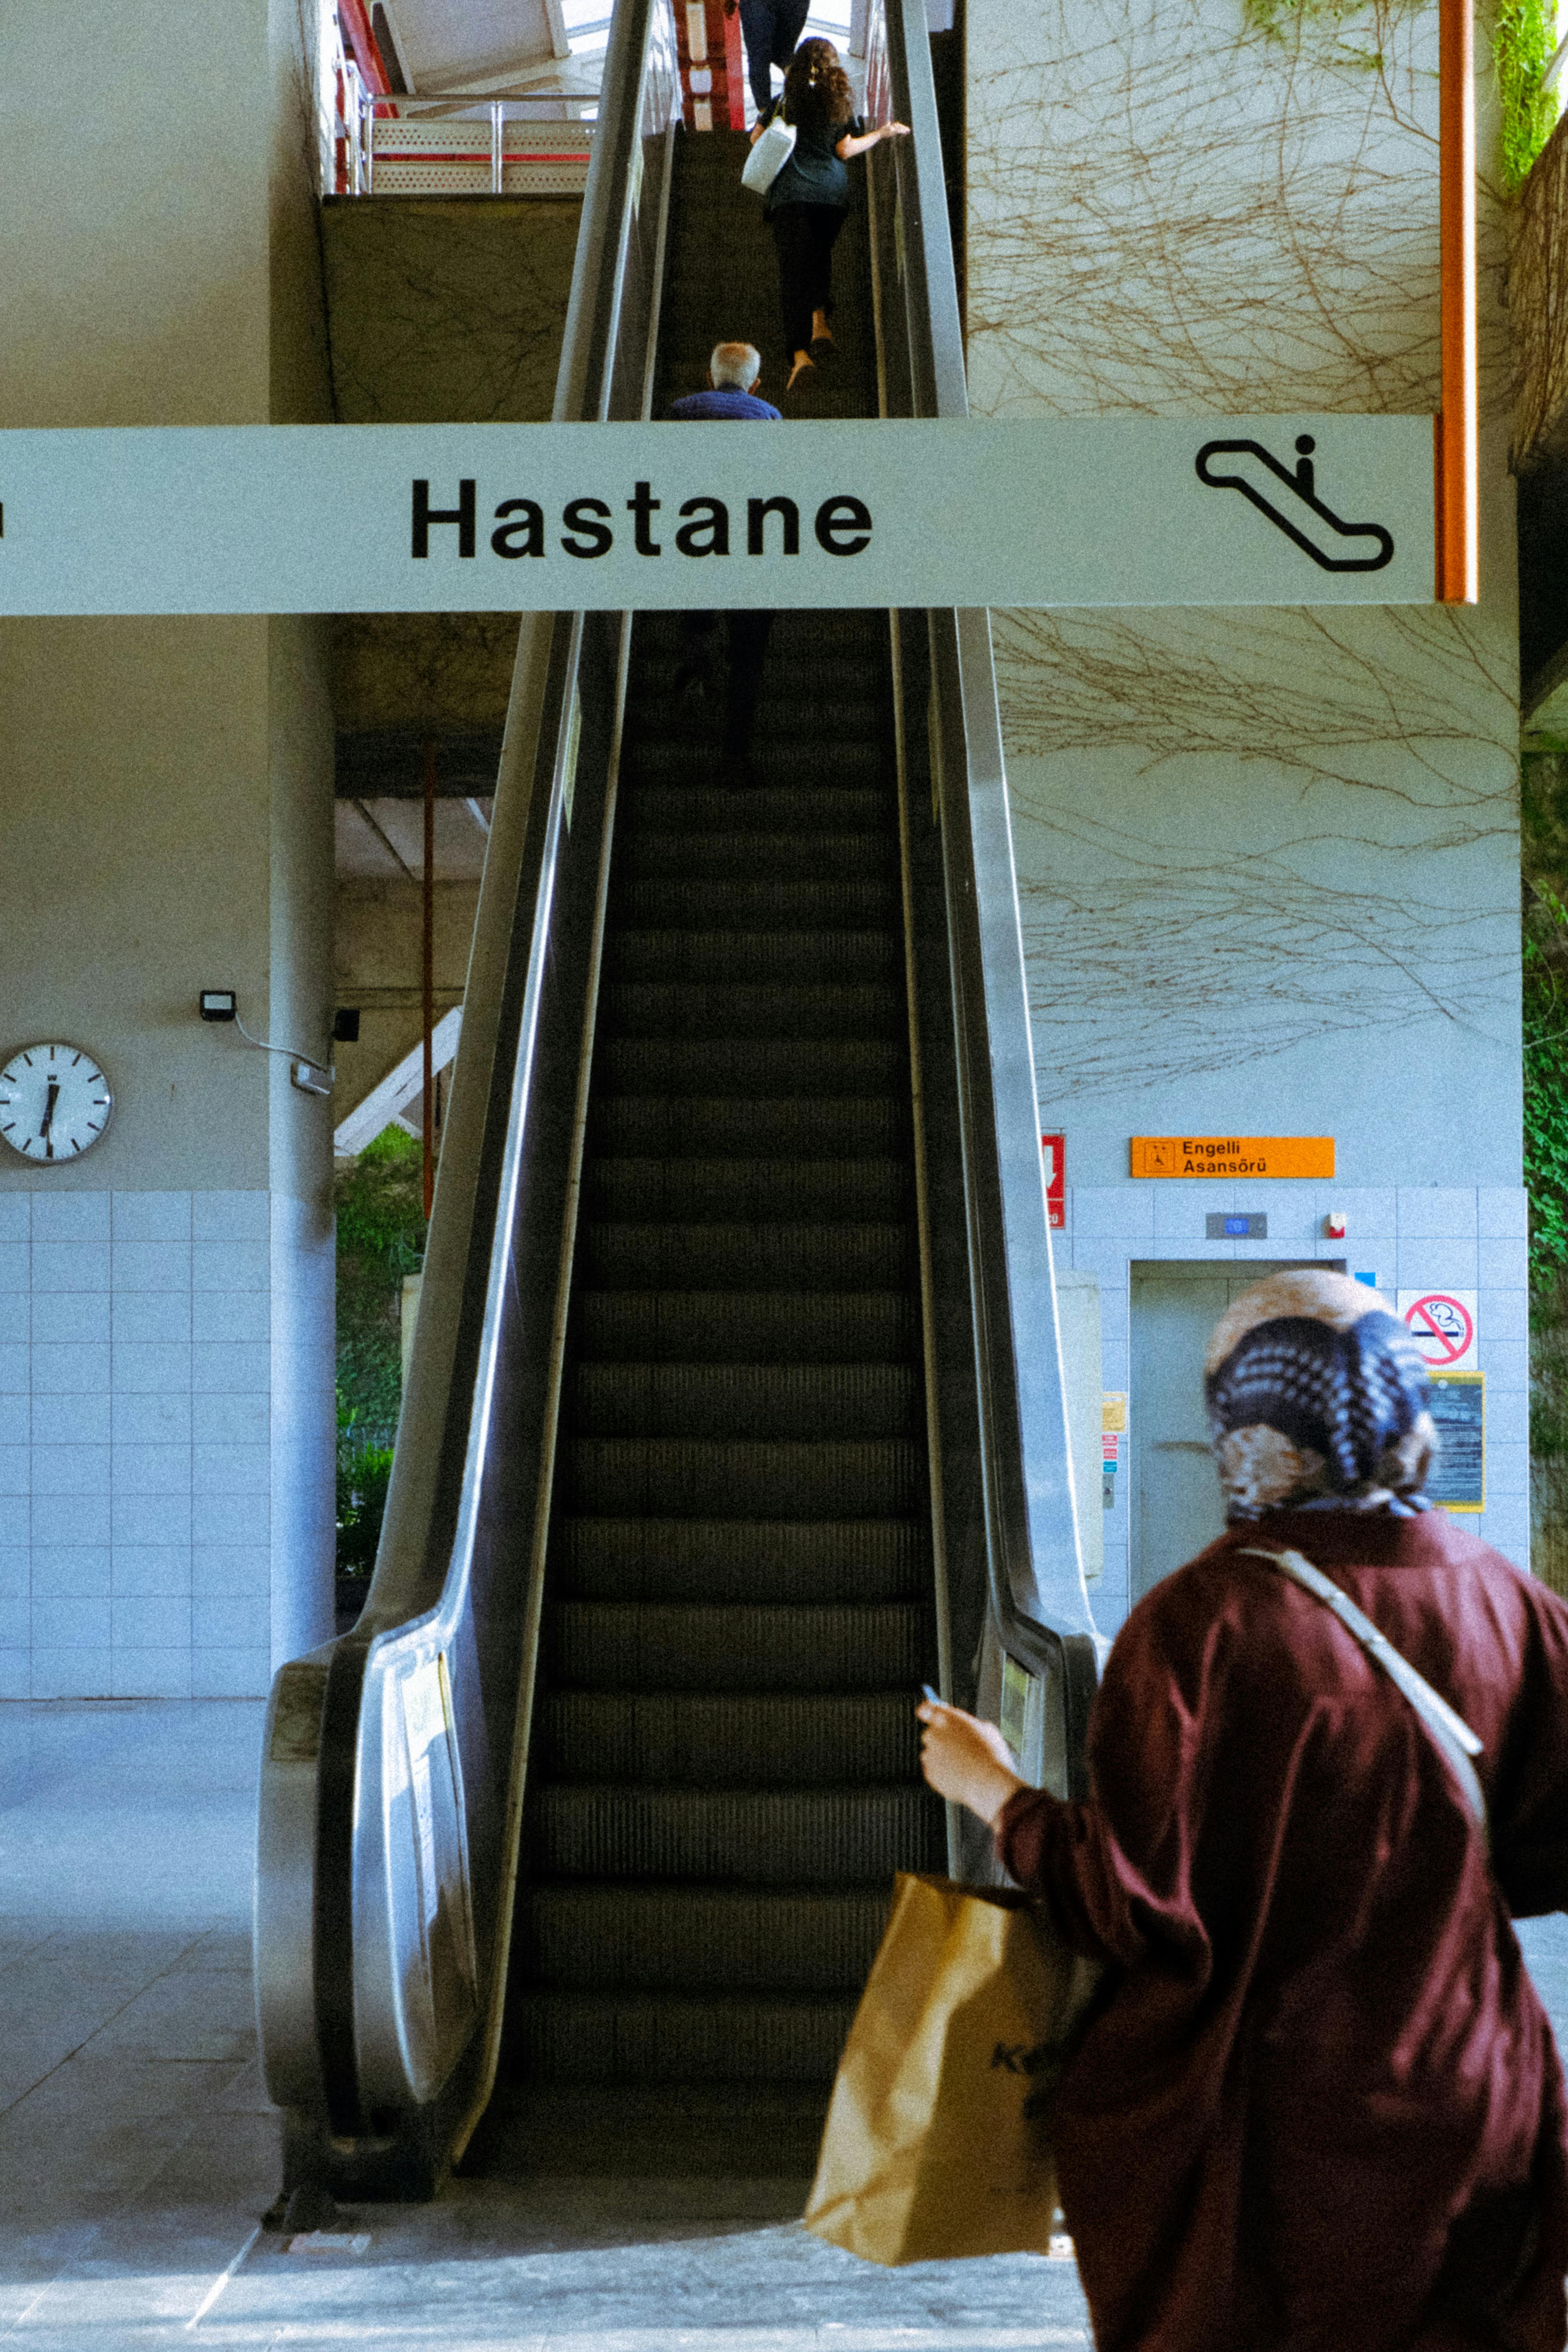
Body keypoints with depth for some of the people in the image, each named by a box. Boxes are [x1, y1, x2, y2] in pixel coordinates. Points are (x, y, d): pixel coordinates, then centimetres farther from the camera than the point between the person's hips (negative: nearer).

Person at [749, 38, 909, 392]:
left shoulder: (785, 100, 6)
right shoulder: (842, 101, 6)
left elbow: (756, 138, 10)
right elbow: (846, 150, 2)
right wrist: (883, 133, 15)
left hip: (790, 194, -2)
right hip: (832, 193, 2)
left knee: (793, 270, -8)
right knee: (819, 258, 23)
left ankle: (799, 352, -22)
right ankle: (820, 321, 0)